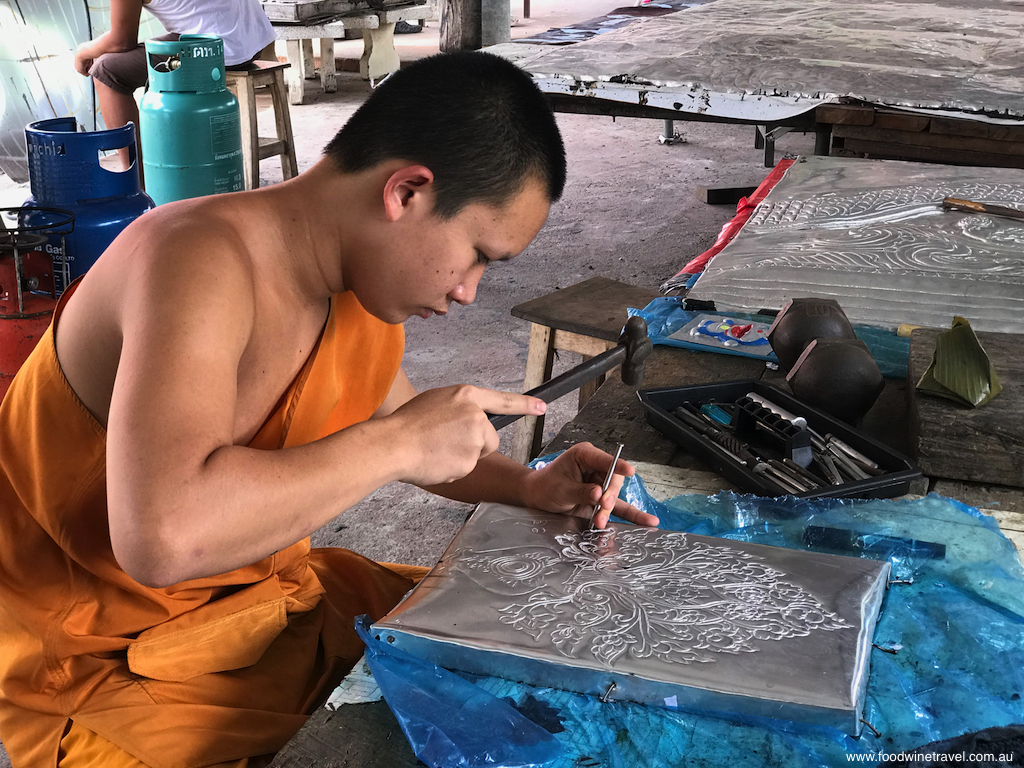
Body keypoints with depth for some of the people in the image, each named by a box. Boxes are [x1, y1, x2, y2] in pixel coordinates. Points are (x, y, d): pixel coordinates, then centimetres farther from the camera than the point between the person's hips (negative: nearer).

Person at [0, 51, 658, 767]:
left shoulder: (368, 289, -2)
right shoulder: (199, 259, -29)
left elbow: (403, 432, 17)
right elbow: (163, 538, -43)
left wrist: (527, 486, 0)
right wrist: (396, 442, -33)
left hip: (268, 589, 8)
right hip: (104, 661, -8)